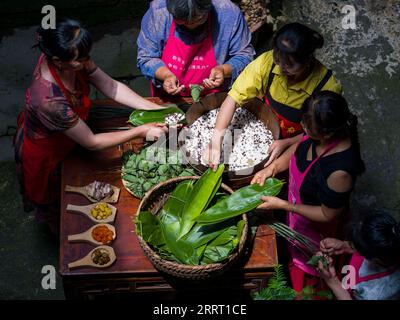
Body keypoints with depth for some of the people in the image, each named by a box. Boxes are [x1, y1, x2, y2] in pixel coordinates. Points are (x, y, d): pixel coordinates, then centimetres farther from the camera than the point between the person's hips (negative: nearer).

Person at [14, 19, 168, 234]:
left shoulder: (71, 59, -28)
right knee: (51, 201, 27)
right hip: (43, 154, -6)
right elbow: (91, 143, -33)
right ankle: (57, 231, 58)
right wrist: (141, 132, -28)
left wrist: (157, 109, -23)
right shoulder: (50, 102, -46)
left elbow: (111, 87, -17)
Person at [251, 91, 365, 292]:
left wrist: (283, 205, -24)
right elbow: (299, 147, -2)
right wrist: (272, 167, -14)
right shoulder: (325, 130, -26)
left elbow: (327, 215, -28)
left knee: (306, 257, 28)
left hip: (315, 223, -5)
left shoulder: (340, 171, -45)